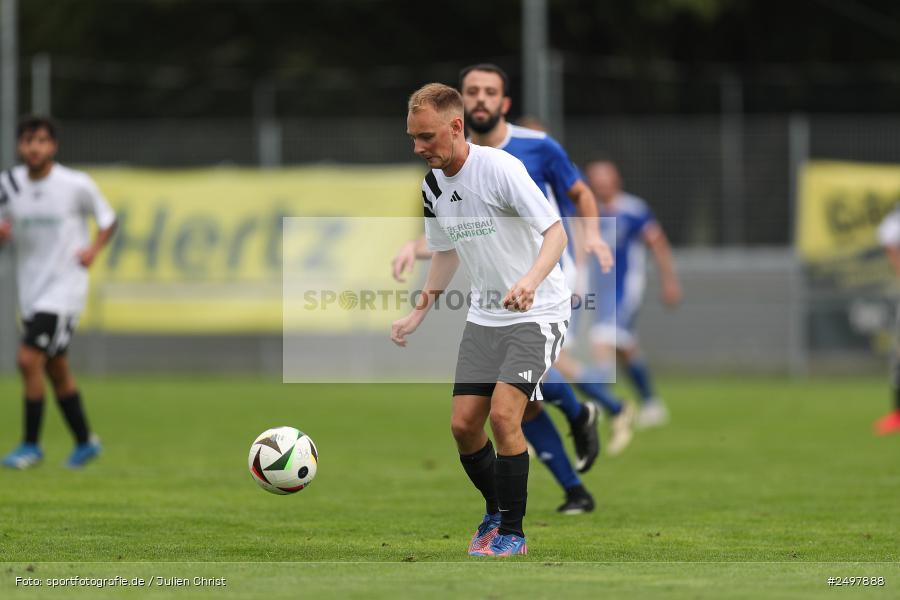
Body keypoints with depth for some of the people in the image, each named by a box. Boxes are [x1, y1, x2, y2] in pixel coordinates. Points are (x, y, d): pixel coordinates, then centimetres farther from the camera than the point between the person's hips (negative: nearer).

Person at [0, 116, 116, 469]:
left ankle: (31, 445, -6)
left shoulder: (76, 185, -10)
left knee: (29, 360, -17)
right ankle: (85, 442, 30)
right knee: (57, 371, 14)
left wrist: (93, 249, -11)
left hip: (64, 287, -5)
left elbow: (107, 218, 5)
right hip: (30, 290, 5)